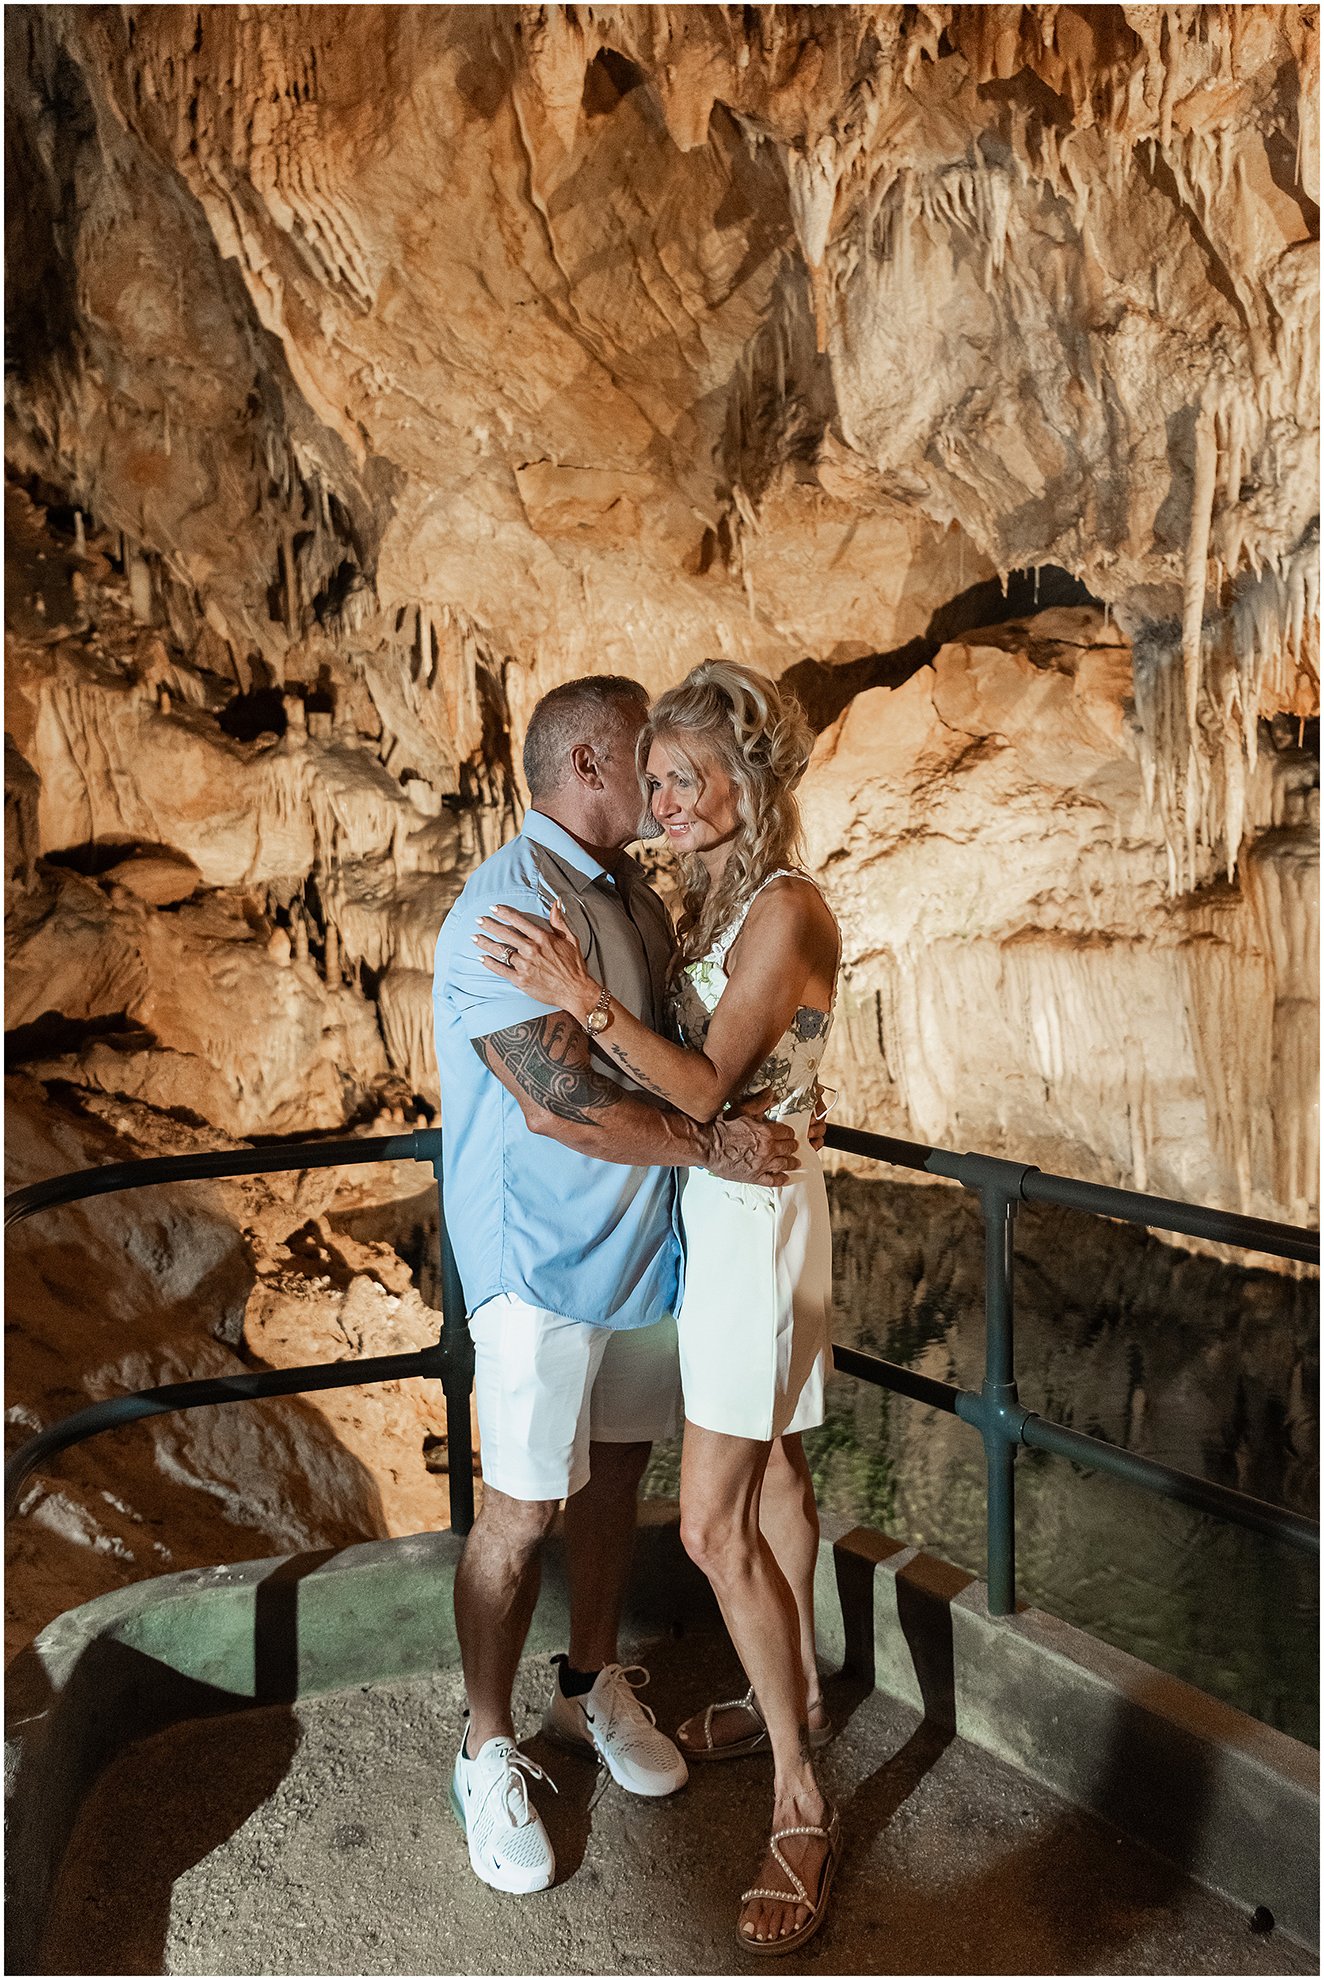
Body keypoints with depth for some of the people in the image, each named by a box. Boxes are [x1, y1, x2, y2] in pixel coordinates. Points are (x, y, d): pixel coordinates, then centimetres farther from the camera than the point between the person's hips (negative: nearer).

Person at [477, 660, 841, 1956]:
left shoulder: (785, 908, -19)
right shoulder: (705, 896, 6)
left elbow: (705, 1087, -23)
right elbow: (690, 1070, 6)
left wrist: (581, 994, -32)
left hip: (756, 1219, -9)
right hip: (713, 1212, 9)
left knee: (712, 1522, -5)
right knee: (767, 1466, 22)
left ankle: (802, 1804, 10)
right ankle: (798, 1693, 41)